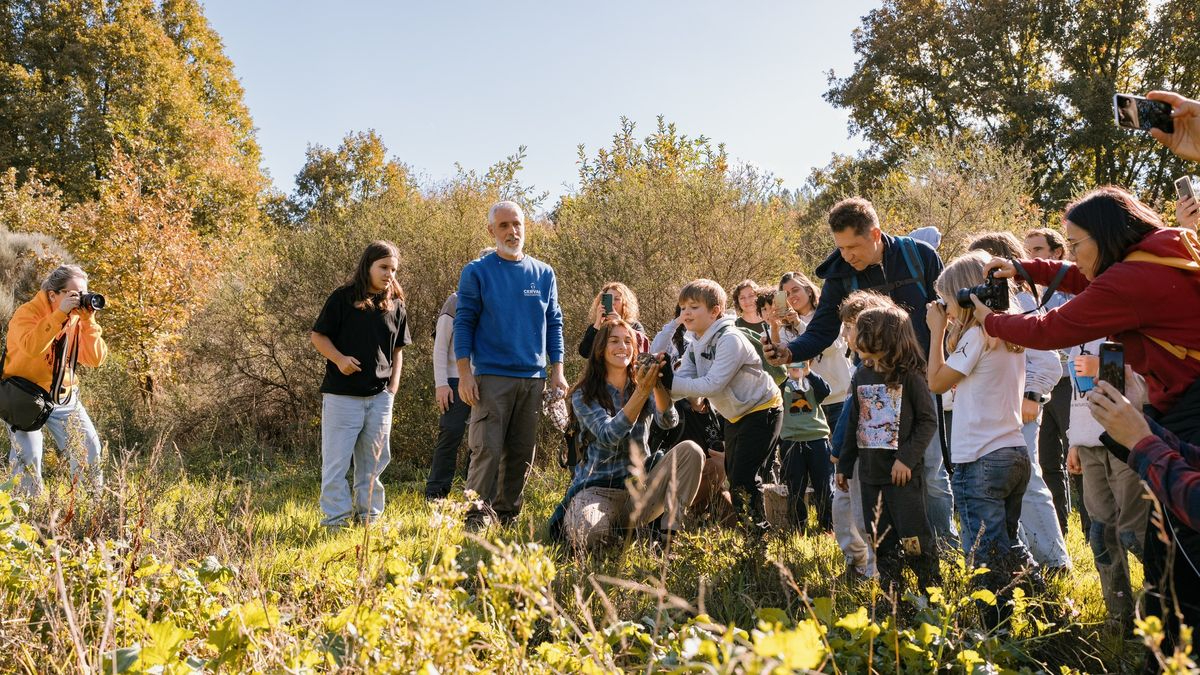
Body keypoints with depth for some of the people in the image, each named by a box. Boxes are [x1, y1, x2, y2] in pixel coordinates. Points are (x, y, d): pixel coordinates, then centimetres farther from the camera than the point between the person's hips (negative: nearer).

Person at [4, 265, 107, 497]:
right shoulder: (28, 313, -15)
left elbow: (96, 359, -10)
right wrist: (60, 313, -34)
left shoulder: (78, 317, -1)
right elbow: (31, 347, -37)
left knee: (89, 447, 0)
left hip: (64, 396, 5)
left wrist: (88, 320, -18)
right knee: (28, 455, -12)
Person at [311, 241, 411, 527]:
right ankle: (336, 518, 7)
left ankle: (368, 515, 21)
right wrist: (339, 359, -17)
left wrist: (394, 383, 7)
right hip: (342, 394, -4)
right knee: (336, 460, 0)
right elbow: (318, 336, -1)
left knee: (373, 460, 11)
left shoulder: (396, 305, 10)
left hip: (380, 397, 4)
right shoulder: (342, 298, -3)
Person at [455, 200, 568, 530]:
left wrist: (557, 372, 6)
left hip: (534, 378, 4)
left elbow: (554, 325, 13)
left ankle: (508, 513, 19)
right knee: (488, 449, -10)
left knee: (522, 453, 8)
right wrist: (465, 373, -10)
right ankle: (478, 514, -3)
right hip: (491, 377, -4)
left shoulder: (544, 273, 11)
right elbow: (464, 323, -2)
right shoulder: (476, 272, 1)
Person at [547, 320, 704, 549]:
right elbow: (608, 436, -21)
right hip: (598, 489, -3)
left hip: (641, 485, 4)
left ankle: (667, 537, -19)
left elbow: (669, 422, -13)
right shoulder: (584, 395, -3)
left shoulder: (642, 384, 7)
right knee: (589, 536, -36)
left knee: (690, 450, -20)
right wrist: (642, 392, -29)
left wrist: (657, 385, -32)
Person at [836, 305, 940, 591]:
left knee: (913, 537, -4)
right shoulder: (861, 377, 9)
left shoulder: (909, 376, -9)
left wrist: (907, 459, -17)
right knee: (881, 541, 12)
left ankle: (932, 588, 13)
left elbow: (928, 420, -10)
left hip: (902, 473, -6)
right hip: (870, 472, 6)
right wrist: (844, 466, 15)